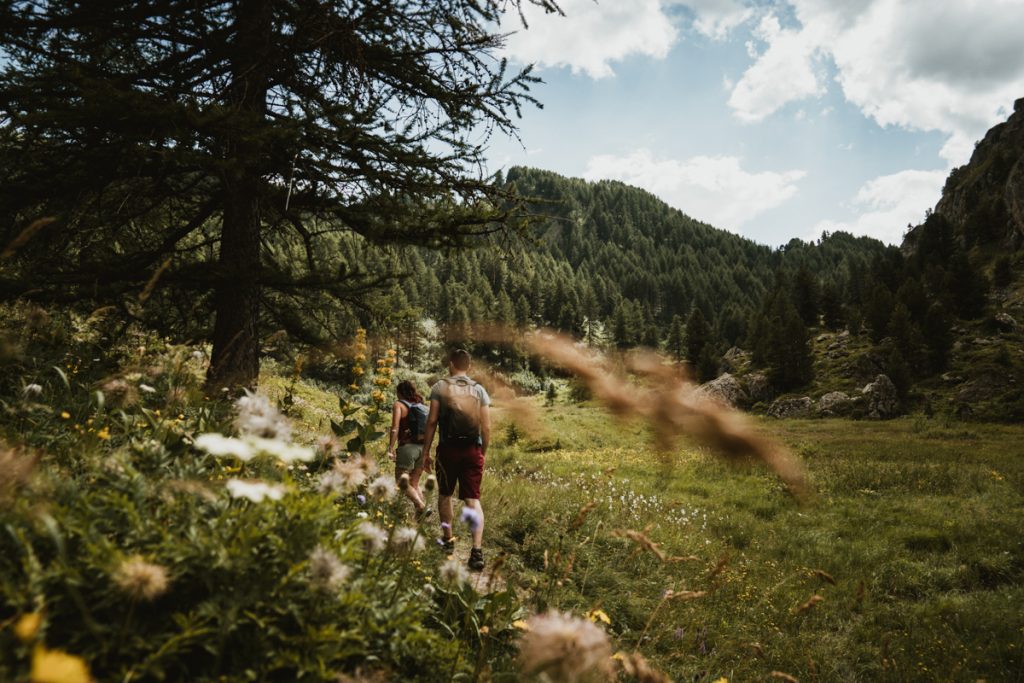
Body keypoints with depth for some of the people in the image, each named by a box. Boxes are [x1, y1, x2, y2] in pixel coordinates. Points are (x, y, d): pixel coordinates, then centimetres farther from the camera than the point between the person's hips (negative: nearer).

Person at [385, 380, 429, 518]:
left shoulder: (399, 405, -1)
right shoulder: (421, 405, 15)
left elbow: (395, 428, -14)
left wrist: (391, 448, -14)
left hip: (408, 447, -6)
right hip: (422, 447, 6)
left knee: (401, 482, 3)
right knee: (414, 483, 16)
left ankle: (422, 506, -16)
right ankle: (421, 507, 3)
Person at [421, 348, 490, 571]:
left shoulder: (439, 387, 1)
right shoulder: (479, 390, 6)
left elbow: (432, 421, -5)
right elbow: (486, 427, 4)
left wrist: (425, 452, 1)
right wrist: (483, 453, 15)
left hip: (448, 448, -1)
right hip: (473, 450, 1)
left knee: (445, 495, 19)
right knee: (473, 499, 0)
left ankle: (448, 540, 28)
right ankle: (477, 549, -13)